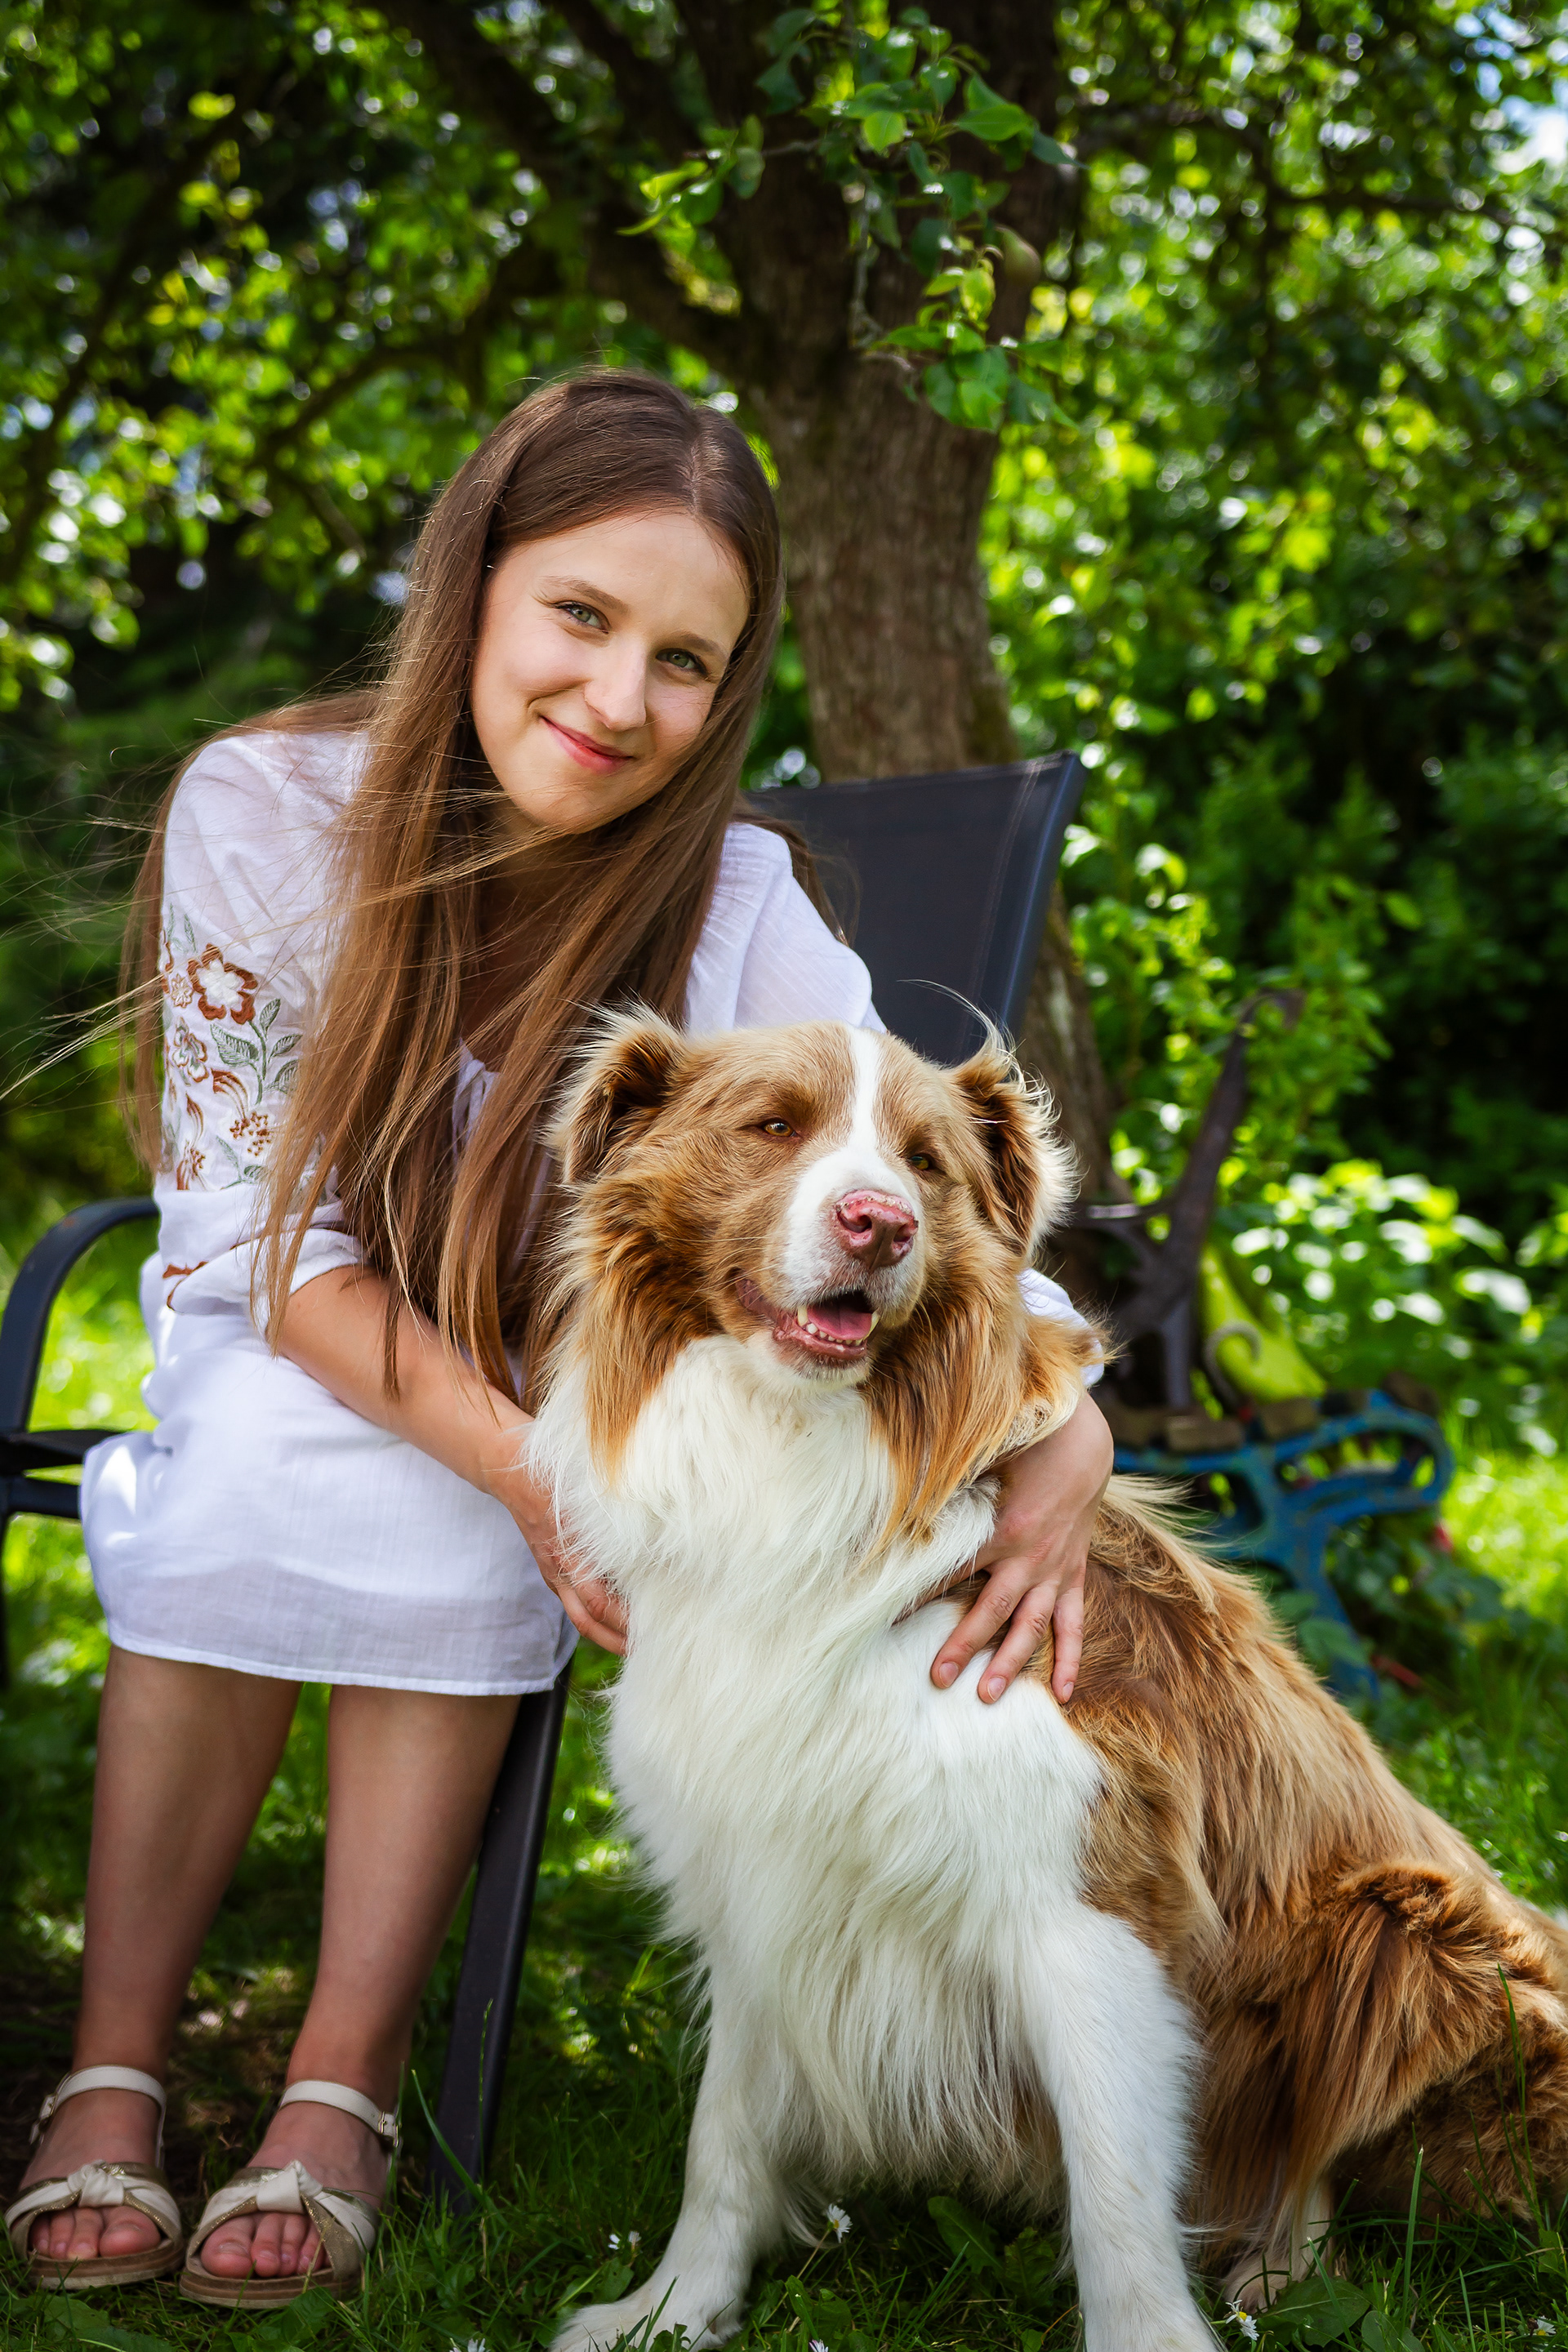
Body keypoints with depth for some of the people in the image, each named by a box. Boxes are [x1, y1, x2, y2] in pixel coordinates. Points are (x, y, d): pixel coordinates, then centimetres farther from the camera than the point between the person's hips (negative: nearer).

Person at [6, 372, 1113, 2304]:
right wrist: (524, 1462, -34)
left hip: (570, 1367, 0)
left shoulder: (731, 912, -22)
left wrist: (1067, 1435, -49)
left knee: (442, 1526, -31)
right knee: (260, 1472, -31)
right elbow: (268, 1231, -20)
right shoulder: (264, 813, -21)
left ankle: (342, 2082, -19)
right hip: (284, 1347, 0)